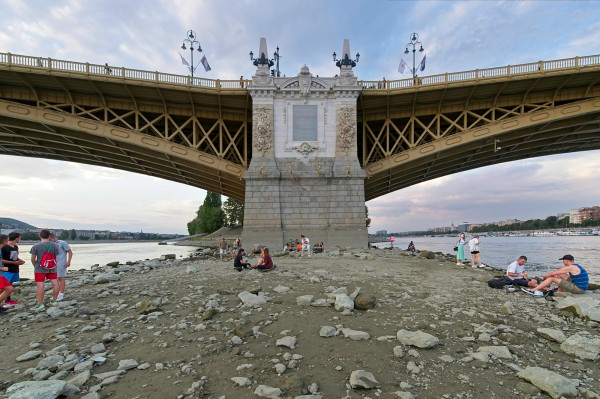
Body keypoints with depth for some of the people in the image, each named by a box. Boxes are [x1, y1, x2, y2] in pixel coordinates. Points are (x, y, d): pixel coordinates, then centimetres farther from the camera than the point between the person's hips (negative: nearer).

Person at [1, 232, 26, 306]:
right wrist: (14, 262, -19)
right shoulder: (4, 247, -14)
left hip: (15, 270, 8)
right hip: (7, 270, -8)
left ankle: (8, 300, 25)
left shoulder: (16, 247, 12)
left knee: (10, 285, 16)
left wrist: (20, 260, 4)